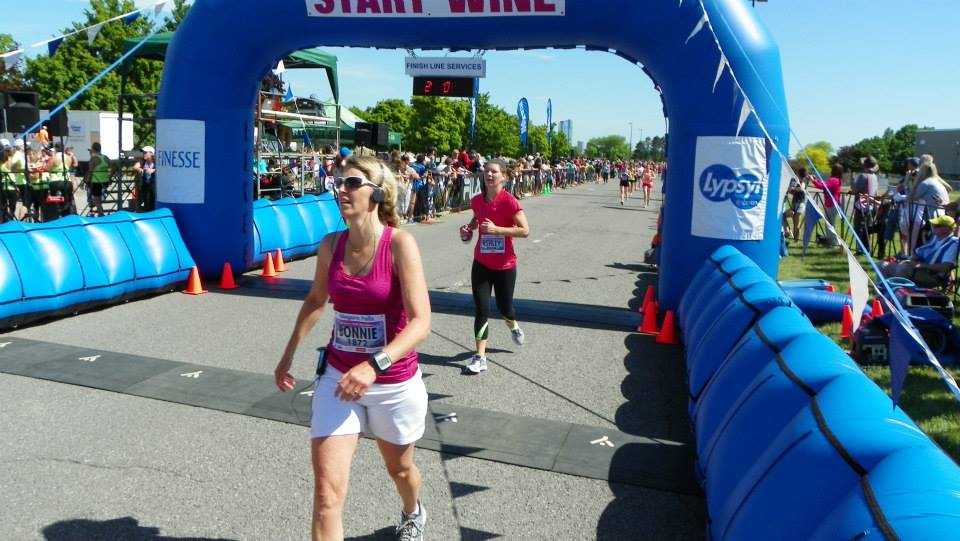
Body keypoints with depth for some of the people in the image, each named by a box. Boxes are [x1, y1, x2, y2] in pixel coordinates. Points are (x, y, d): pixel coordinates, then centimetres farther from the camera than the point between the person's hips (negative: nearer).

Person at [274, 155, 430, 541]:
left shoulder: (400, 244, -18)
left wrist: (375, 365, -36)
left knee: (398, 468, 24)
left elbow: (420, 322, -24)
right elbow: (315, 300, 16)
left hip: (394, 382, -3)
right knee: (326, 491, -7)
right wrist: (289, 354, 18)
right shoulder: (331, 245, -3)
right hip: (337, 376, 3)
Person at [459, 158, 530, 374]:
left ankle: (513, 327, 49)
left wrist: (496, 229, -27)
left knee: (504, 307, 12)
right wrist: (469, 228, 1)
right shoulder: (477, 200, 0)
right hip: (481, 263, 3)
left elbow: (525, 231, -20)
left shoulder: (509, 201, -16)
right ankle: (480, 356, 4)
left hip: (505, 265, -3)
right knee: (481, 309, -4)